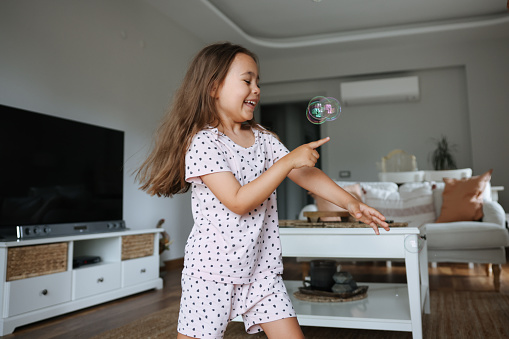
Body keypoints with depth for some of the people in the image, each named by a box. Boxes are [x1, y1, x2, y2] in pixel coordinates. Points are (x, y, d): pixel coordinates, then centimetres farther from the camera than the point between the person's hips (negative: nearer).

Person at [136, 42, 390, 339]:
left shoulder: (263, 139, 8)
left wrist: (351, 203, -3)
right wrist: (288, 161, -21)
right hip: (212, 269, -5)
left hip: (261, 268, 6)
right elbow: (238, 202, -22)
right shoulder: (202, 142, -14)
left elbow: (305, 174, 6)